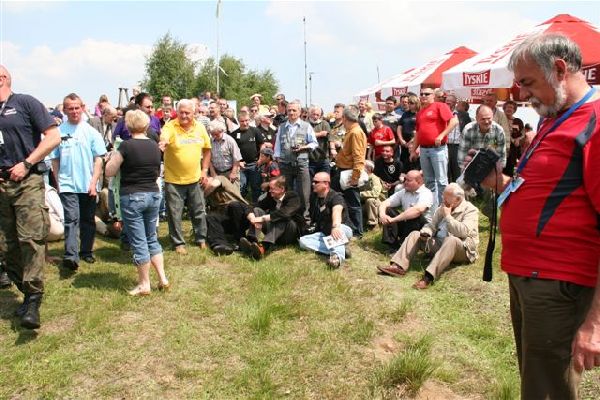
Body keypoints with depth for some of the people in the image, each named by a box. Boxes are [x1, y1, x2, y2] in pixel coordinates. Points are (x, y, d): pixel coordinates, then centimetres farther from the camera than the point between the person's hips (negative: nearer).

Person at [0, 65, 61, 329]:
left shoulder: (25, 103, 0)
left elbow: (53, 137, -6)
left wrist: (26, 164, -11)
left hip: (27, 182, -6)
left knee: (31, 238, -13)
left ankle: (33, 303, -8)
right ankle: (27, 293, 23)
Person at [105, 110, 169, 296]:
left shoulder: (126, 146, -13)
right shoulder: (155, 146, 3)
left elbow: (110, 172, -7)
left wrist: (112, 157, 10)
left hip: (132, 197, -5)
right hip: (153, 195, 5)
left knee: (139, 242, 2)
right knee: (152, 238, 16)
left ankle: (144, 285, 10)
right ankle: (163, 279, 16)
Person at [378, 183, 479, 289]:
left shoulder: (470, 210, -6)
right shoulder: (442, 208, 14)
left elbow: (463, 231, -22)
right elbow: (432, 225, 11)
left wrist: (448, 216, -15)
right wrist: (425, 233, -11)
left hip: (461, 249, -7)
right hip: (438, 244, 7)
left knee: (451, 240, -39)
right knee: (415, 234, -3)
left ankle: (428, 277, -54)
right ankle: (398, 266, -24)